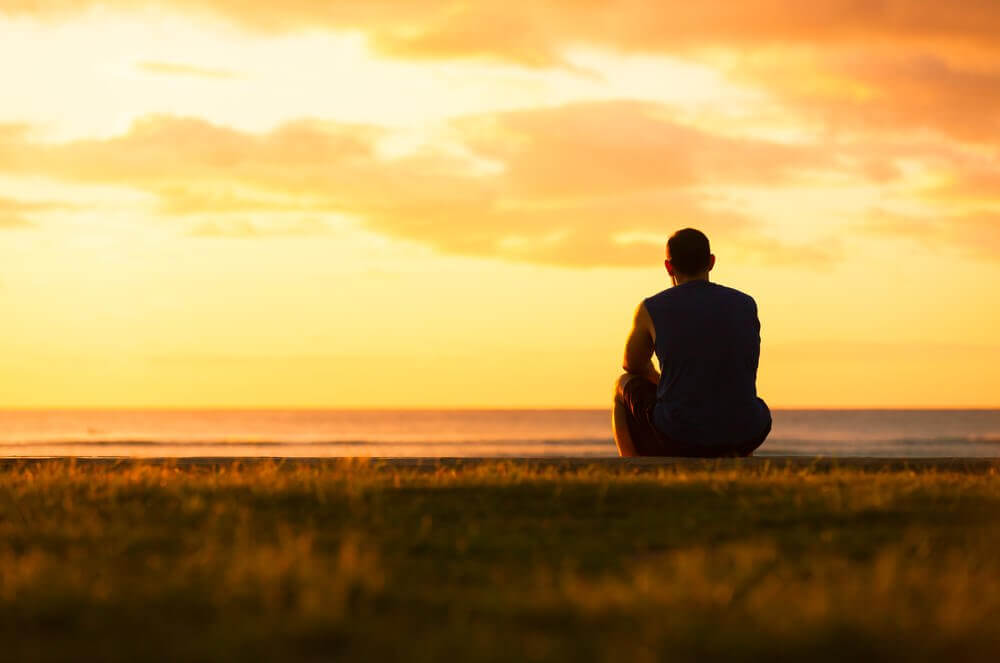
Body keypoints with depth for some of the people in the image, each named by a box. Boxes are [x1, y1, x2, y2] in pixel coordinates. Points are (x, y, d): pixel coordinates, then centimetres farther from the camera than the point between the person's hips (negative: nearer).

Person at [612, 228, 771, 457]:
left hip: (676, 435, -3)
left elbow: (632, 365, 18)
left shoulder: (651, 309, -1)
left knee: (624, 387, 28)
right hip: (744, 435, 3)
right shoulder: (747, 305, 7)